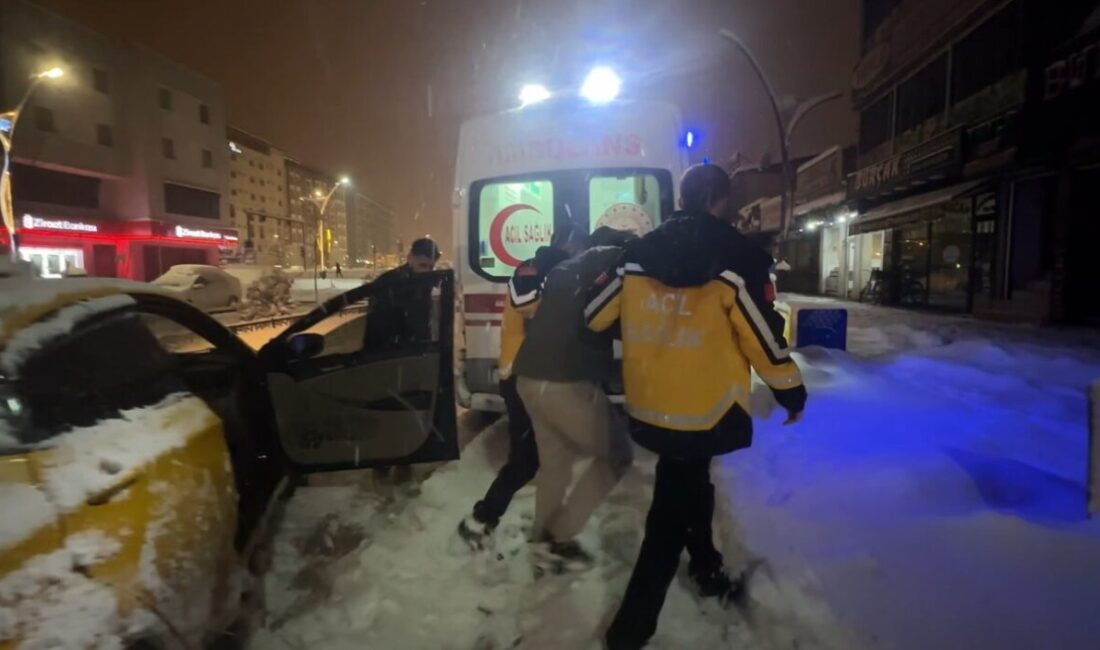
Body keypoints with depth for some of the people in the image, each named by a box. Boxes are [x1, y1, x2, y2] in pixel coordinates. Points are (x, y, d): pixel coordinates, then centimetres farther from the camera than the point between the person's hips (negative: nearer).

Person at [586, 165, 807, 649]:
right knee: (671, 519, 7)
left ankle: (706, 571, 49)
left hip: (646, 408, 5)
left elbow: (593, 316, 7)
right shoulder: (735, 259, -12)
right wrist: (791, 391, 6)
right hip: (703, 414, -5)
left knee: (688, 488, 27)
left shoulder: (638, 254, 1)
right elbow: (764, 338, -10)